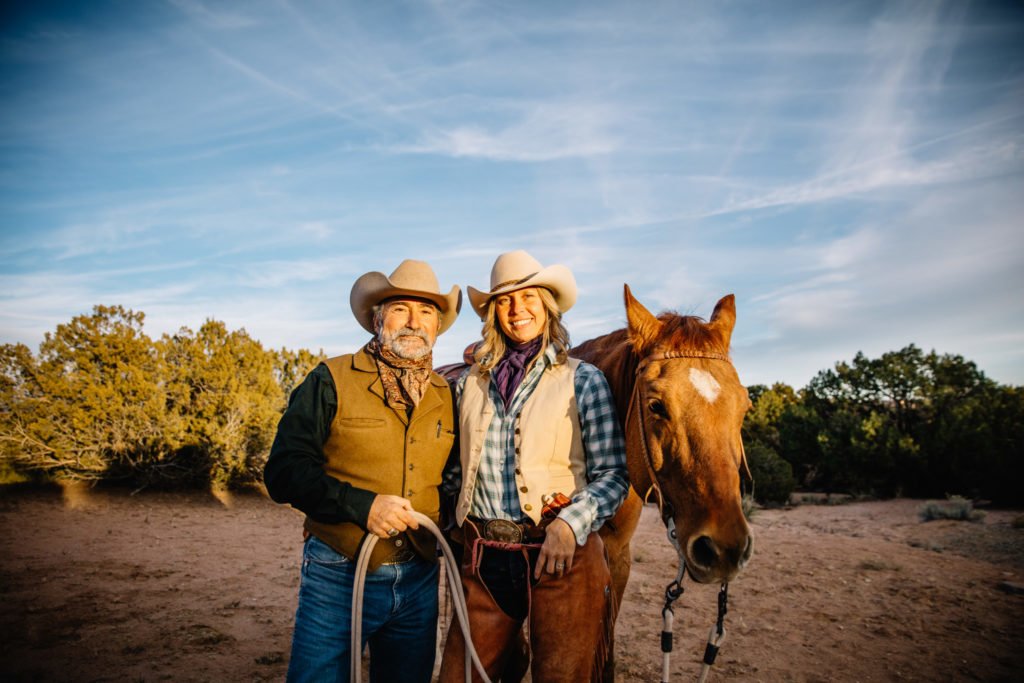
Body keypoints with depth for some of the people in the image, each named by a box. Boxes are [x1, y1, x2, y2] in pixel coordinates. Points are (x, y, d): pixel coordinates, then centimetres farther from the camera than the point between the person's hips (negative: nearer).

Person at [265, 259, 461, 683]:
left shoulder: (448, 397, 6)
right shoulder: (331, 381, -6)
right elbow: (284, 470, -10)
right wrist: (361, 505, -21)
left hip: (419, 582, 4)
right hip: (338, 578, -4)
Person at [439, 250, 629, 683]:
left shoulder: (583, 380, -2)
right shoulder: (470, 383, 9)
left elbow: (612, 476, -5)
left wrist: (570, 524, -19)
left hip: (563, 555, -3)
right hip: (483, 559, 3)